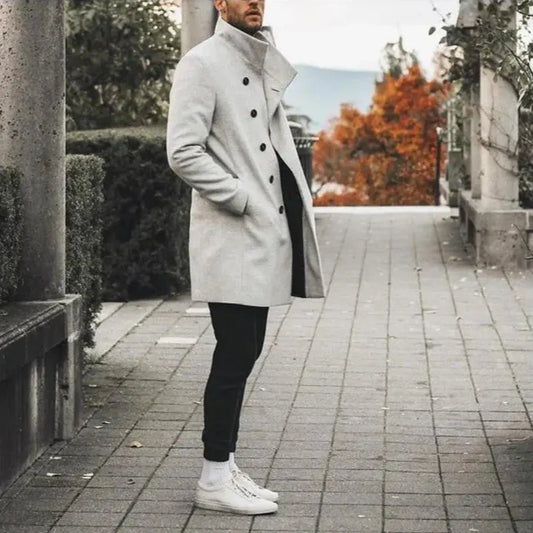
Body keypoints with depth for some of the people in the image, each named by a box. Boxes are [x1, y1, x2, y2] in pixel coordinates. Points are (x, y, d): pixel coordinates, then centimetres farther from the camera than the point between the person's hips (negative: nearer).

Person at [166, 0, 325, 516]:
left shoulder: (262, 66, 18)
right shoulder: (202, 63, -9)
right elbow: (182, 152, -17)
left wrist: (289, 209, 11)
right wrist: (241, 198, -15)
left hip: (263, 236, 9)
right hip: (230, 240, -9)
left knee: (244, 354, 12)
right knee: (234, 356, -6)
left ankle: (226, 468, 20)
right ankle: (214, 479, 1)